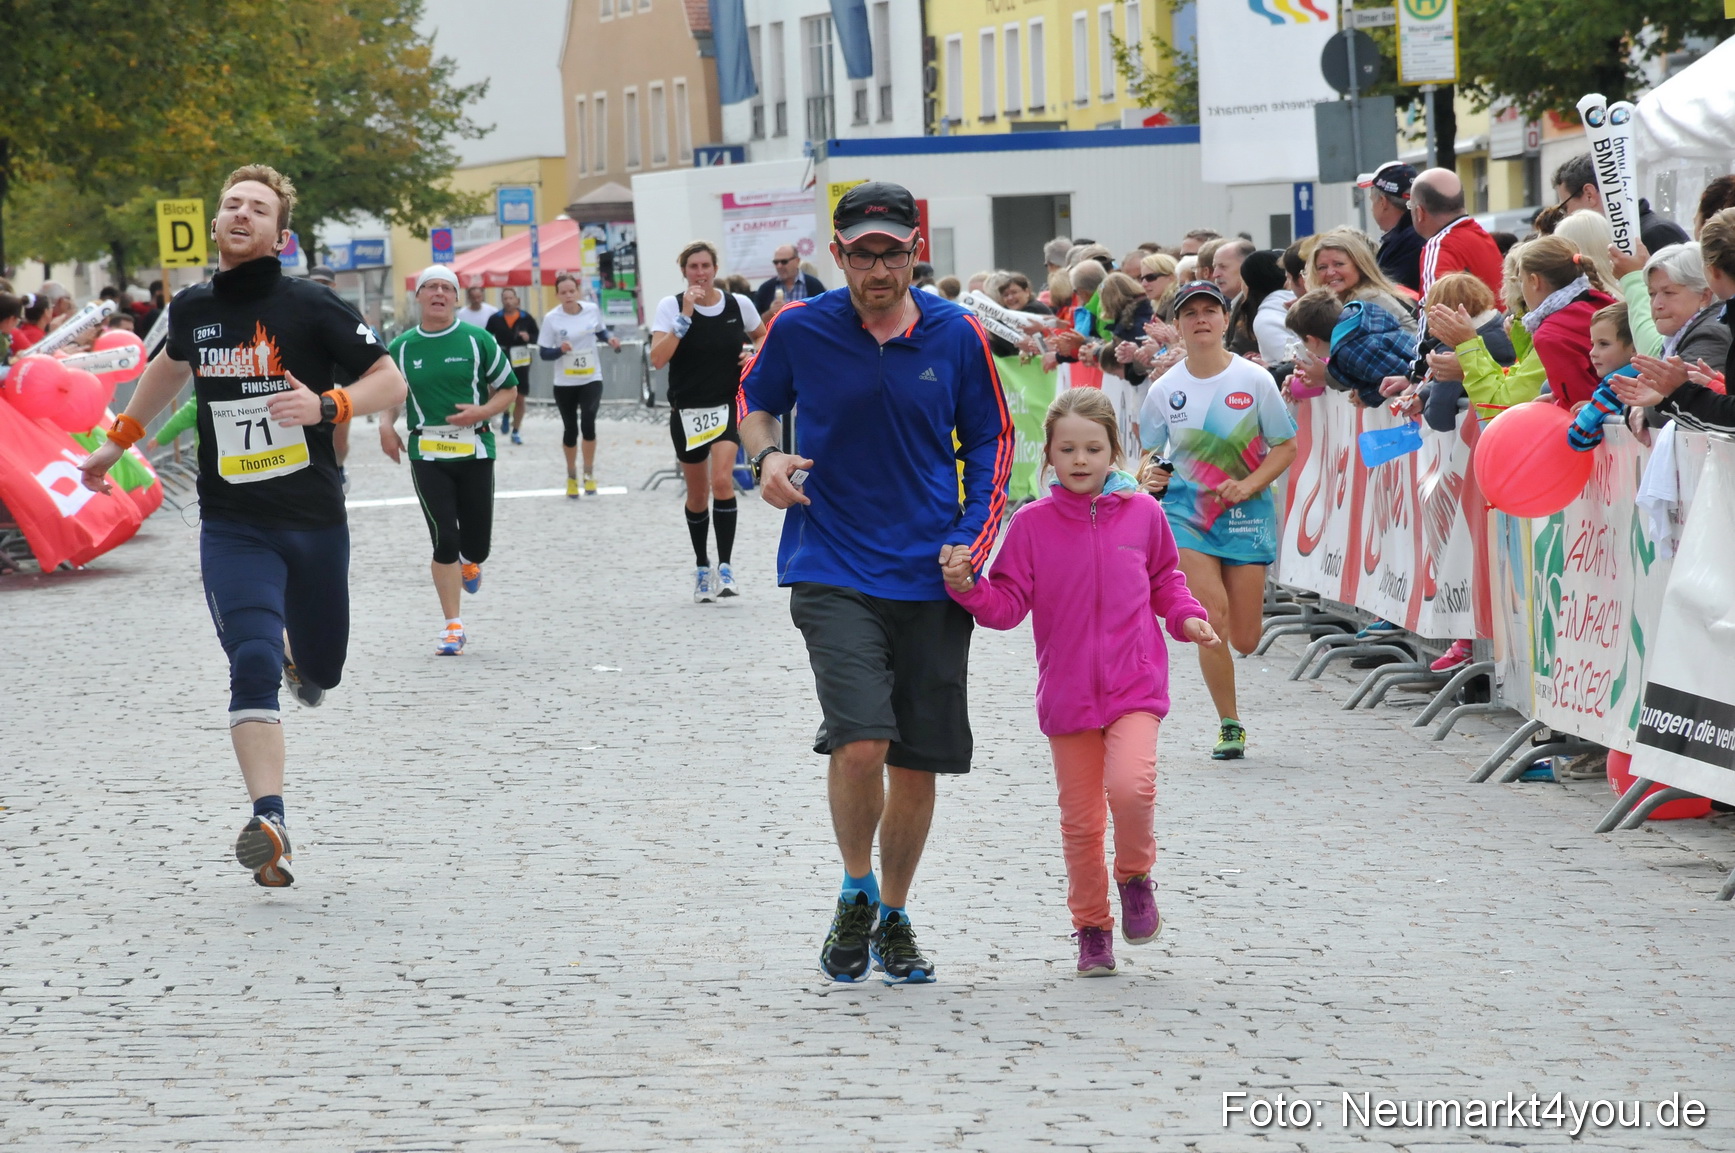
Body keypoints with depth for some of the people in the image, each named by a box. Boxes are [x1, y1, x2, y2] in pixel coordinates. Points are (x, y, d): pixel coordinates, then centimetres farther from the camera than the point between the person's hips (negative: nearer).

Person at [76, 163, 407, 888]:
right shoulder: (193, 308, 4)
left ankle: (299, 656, 52)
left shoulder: (311, 307, -8)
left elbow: (391, 382, -5)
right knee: (252, 665, -19)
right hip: (232, 525, 1)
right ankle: (269, 821, -24)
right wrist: (118, 441, 35)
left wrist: (326, 406, -23)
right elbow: (170, 366, 28)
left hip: (315, 522, -1)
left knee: (320, 670, 14)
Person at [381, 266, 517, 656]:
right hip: (427, 453, 0)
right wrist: (387, 424, 0)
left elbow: (508, 389, 6)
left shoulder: (477, 341, 1)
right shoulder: (402, 348, 6)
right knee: (444, 539, -9)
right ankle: (453, 627, 1)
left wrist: (482, 411, -12)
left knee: (477, 543, 3)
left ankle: (468, 563, 43)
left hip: (475, 450, 0)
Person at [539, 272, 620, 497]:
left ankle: (589, 473, 2)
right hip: (564, 383, 0)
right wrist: (560, 350, -27)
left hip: (591, 379, 0)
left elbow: (602, 330, 14)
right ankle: (571, 476, 29)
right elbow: (543, 352, -8)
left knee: (588, 422, -17)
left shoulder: (592, 309, -5)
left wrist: (611, 339, -7)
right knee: (570, 429, 7)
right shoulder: (552, 318, -11)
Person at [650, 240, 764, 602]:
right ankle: (702, 569, 29)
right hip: (686, 411, 1)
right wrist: (685, 316, -22)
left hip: (728, 406, -1)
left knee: (722, 480, -21)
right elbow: (657, 358, -18)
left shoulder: (739, 305, -1)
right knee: (697, 495, 11)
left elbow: (762, 337, 20)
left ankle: (725, 568, -17)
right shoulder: (671, 306, -6)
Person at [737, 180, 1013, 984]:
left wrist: (974, 541, -1)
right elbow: (755, 399, 14)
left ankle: (894, 918, 28)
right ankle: (856, 895, 7)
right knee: (860, 744, -19)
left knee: (917, 765, 7)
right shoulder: (800, 329, -4)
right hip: (833, 573, -2)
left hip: (932, 577, 2)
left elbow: (990, 440, 11)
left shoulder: (957, 337, -1)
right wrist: (766, 454, -7)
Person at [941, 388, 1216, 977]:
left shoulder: (1143, 514, 1)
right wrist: (967, 587, -21)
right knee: (1080, 819, 6)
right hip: (1068, 694, 1)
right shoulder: (1032, 524, -2)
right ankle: (1092, 928, 25)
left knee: (1130, 786, -24)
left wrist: (1187, 618, 1)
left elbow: (1165, 580, 17)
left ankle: (1136, 874, 6)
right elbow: (1008, 605, -4)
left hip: (1135, 685, -1)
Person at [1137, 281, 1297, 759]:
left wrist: (1250, 484, -14)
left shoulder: (1254, 380, -4)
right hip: (1186, 510, 0)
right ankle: (1229, 725, -3)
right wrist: (1148, 476, -13)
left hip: (1245, 513, 0)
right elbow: (1148, 453, 10)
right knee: (1212, 612, -18)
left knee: (1244, 639, 0)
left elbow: (1286, 446, 1)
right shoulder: (1165, 389, 0)